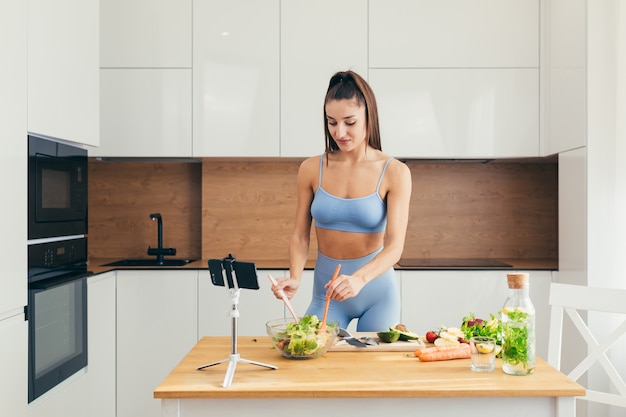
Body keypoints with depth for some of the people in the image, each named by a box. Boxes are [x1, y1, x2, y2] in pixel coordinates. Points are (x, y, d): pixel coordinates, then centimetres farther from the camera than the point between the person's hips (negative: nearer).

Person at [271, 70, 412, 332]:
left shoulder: (394, 173, -11)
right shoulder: (312, 169, -5)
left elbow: (395, 245, -17)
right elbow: (300, 235, -1)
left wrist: (359, 278, -35)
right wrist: (295, 278, -19)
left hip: (377, 290, -1)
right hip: (326, 290, 1)